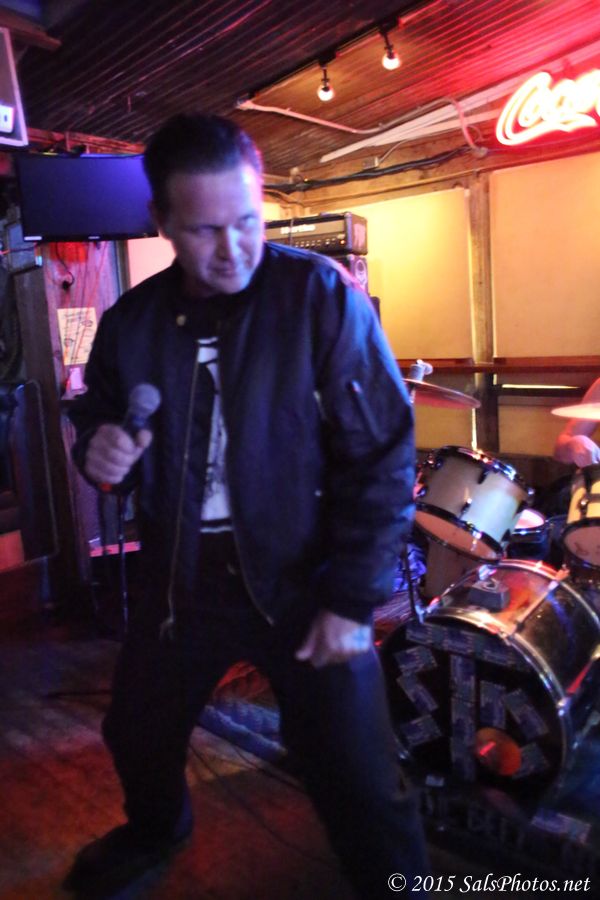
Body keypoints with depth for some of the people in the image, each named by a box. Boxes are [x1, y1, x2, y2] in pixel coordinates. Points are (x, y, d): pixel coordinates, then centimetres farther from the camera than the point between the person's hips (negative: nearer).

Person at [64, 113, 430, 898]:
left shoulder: (321, 295, -12)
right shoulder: (130, 321, 1)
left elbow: (383, 455, -12)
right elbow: (97, 415, 16)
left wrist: (353, 598, -14)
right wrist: (98, 449, -9)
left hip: (304, 579, -4)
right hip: (181, 580, 5)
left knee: (362, 793, 0)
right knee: (136, 735, 23)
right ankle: (155, 830, 58)